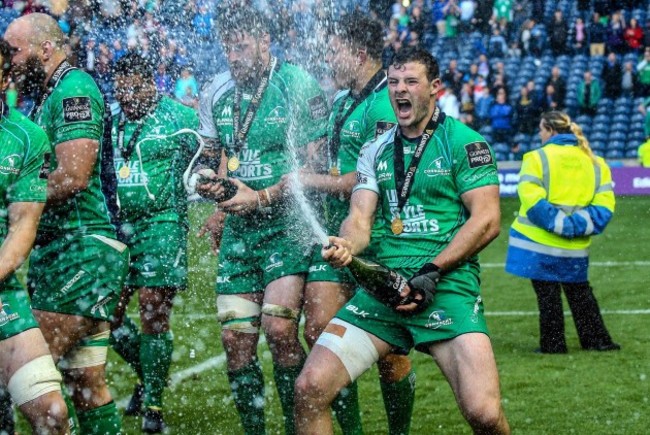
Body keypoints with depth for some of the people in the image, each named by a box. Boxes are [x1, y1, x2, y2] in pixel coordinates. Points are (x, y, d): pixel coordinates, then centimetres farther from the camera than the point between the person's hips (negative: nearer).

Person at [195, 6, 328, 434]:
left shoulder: (298, 85, -9)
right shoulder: (216, 94, 9)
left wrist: (261, 198, -17)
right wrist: (214, 185, 1)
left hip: (287, 223, -5)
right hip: (239, 229, 5)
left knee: (279, 327, -18)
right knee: (235, 338, 0)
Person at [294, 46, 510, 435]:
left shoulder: (463, 142, 2)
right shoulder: (375, 151, 17)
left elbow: (487, 221, -5)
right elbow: (360, 218, 8)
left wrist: (430, 272, -12)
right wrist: (346, 247, -17)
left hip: (448, 285, -4)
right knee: (310, 388, -10)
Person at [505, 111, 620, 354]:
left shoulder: (537, 158, -9)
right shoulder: (594, 162, 6)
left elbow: (531, 198, -20)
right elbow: (604, 204, 0)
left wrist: (559, 223, -17)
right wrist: (578, 225, -7)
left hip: (539, 243, -4)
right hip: (575, 250, 4)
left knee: (547, 295, 5)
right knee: (580, 292, 19)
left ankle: (553, 344, 7)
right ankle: (597, 340, 19)